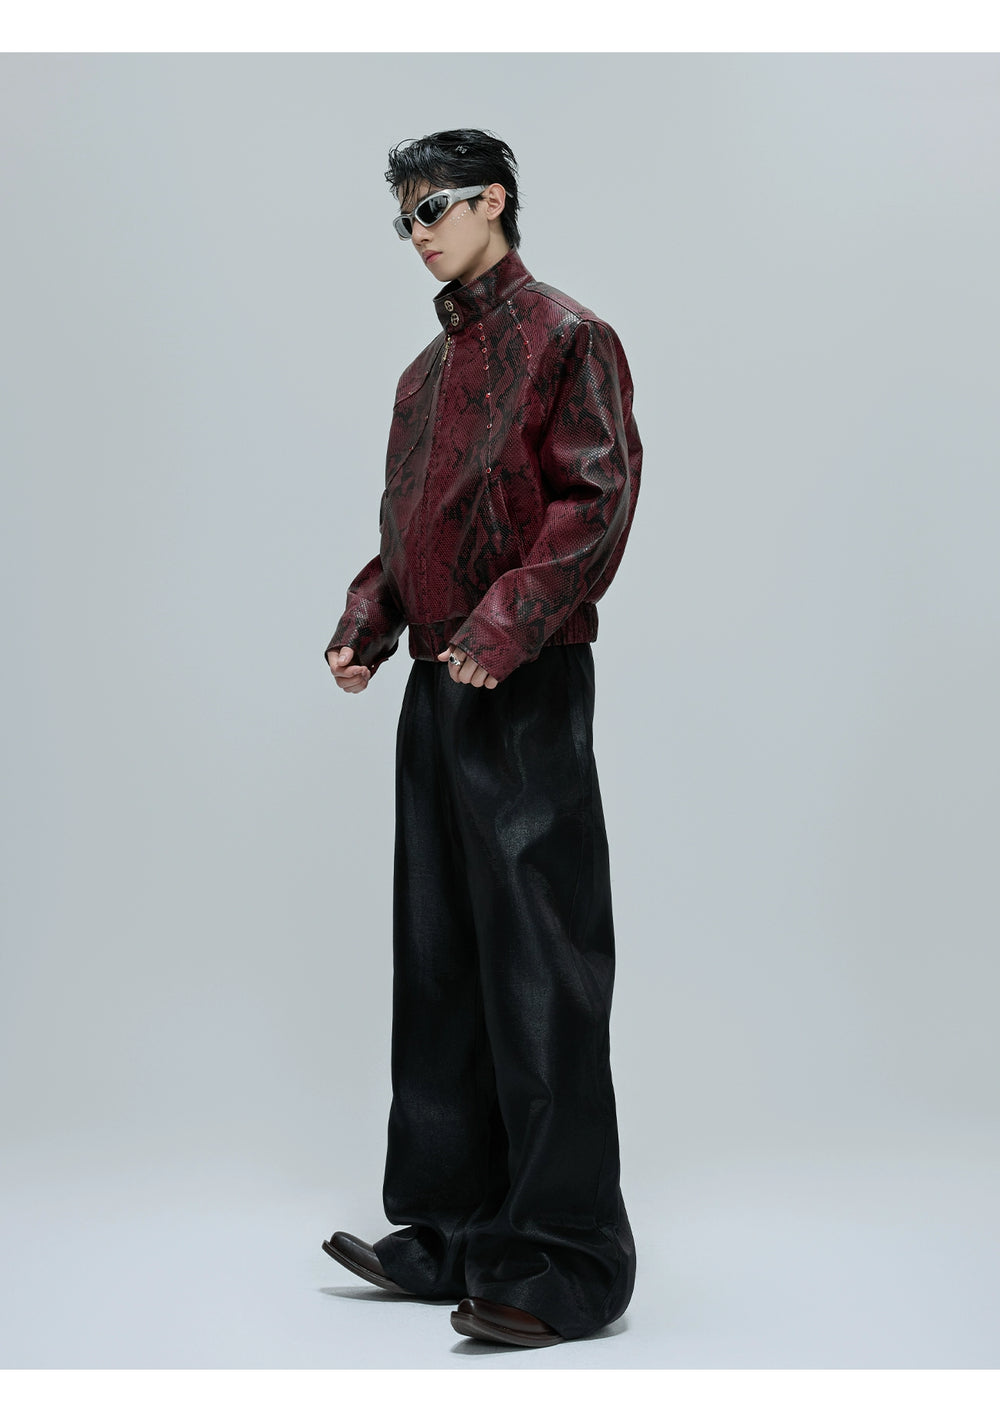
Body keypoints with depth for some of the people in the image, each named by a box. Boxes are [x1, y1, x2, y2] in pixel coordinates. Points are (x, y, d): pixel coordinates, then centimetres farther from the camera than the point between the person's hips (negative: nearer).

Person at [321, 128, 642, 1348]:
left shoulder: (567, 340, -4)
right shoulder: (428, 369, 21)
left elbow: (597, 499, -14)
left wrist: (507, 623, -22)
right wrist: (364, 624, 6)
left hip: (525, 693, -9)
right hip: (436, 690, 9)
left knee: (539, 970, -7)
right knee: (438, 962, 11)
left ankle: (566, 1263, -2)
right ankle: (452, 1233, 20)